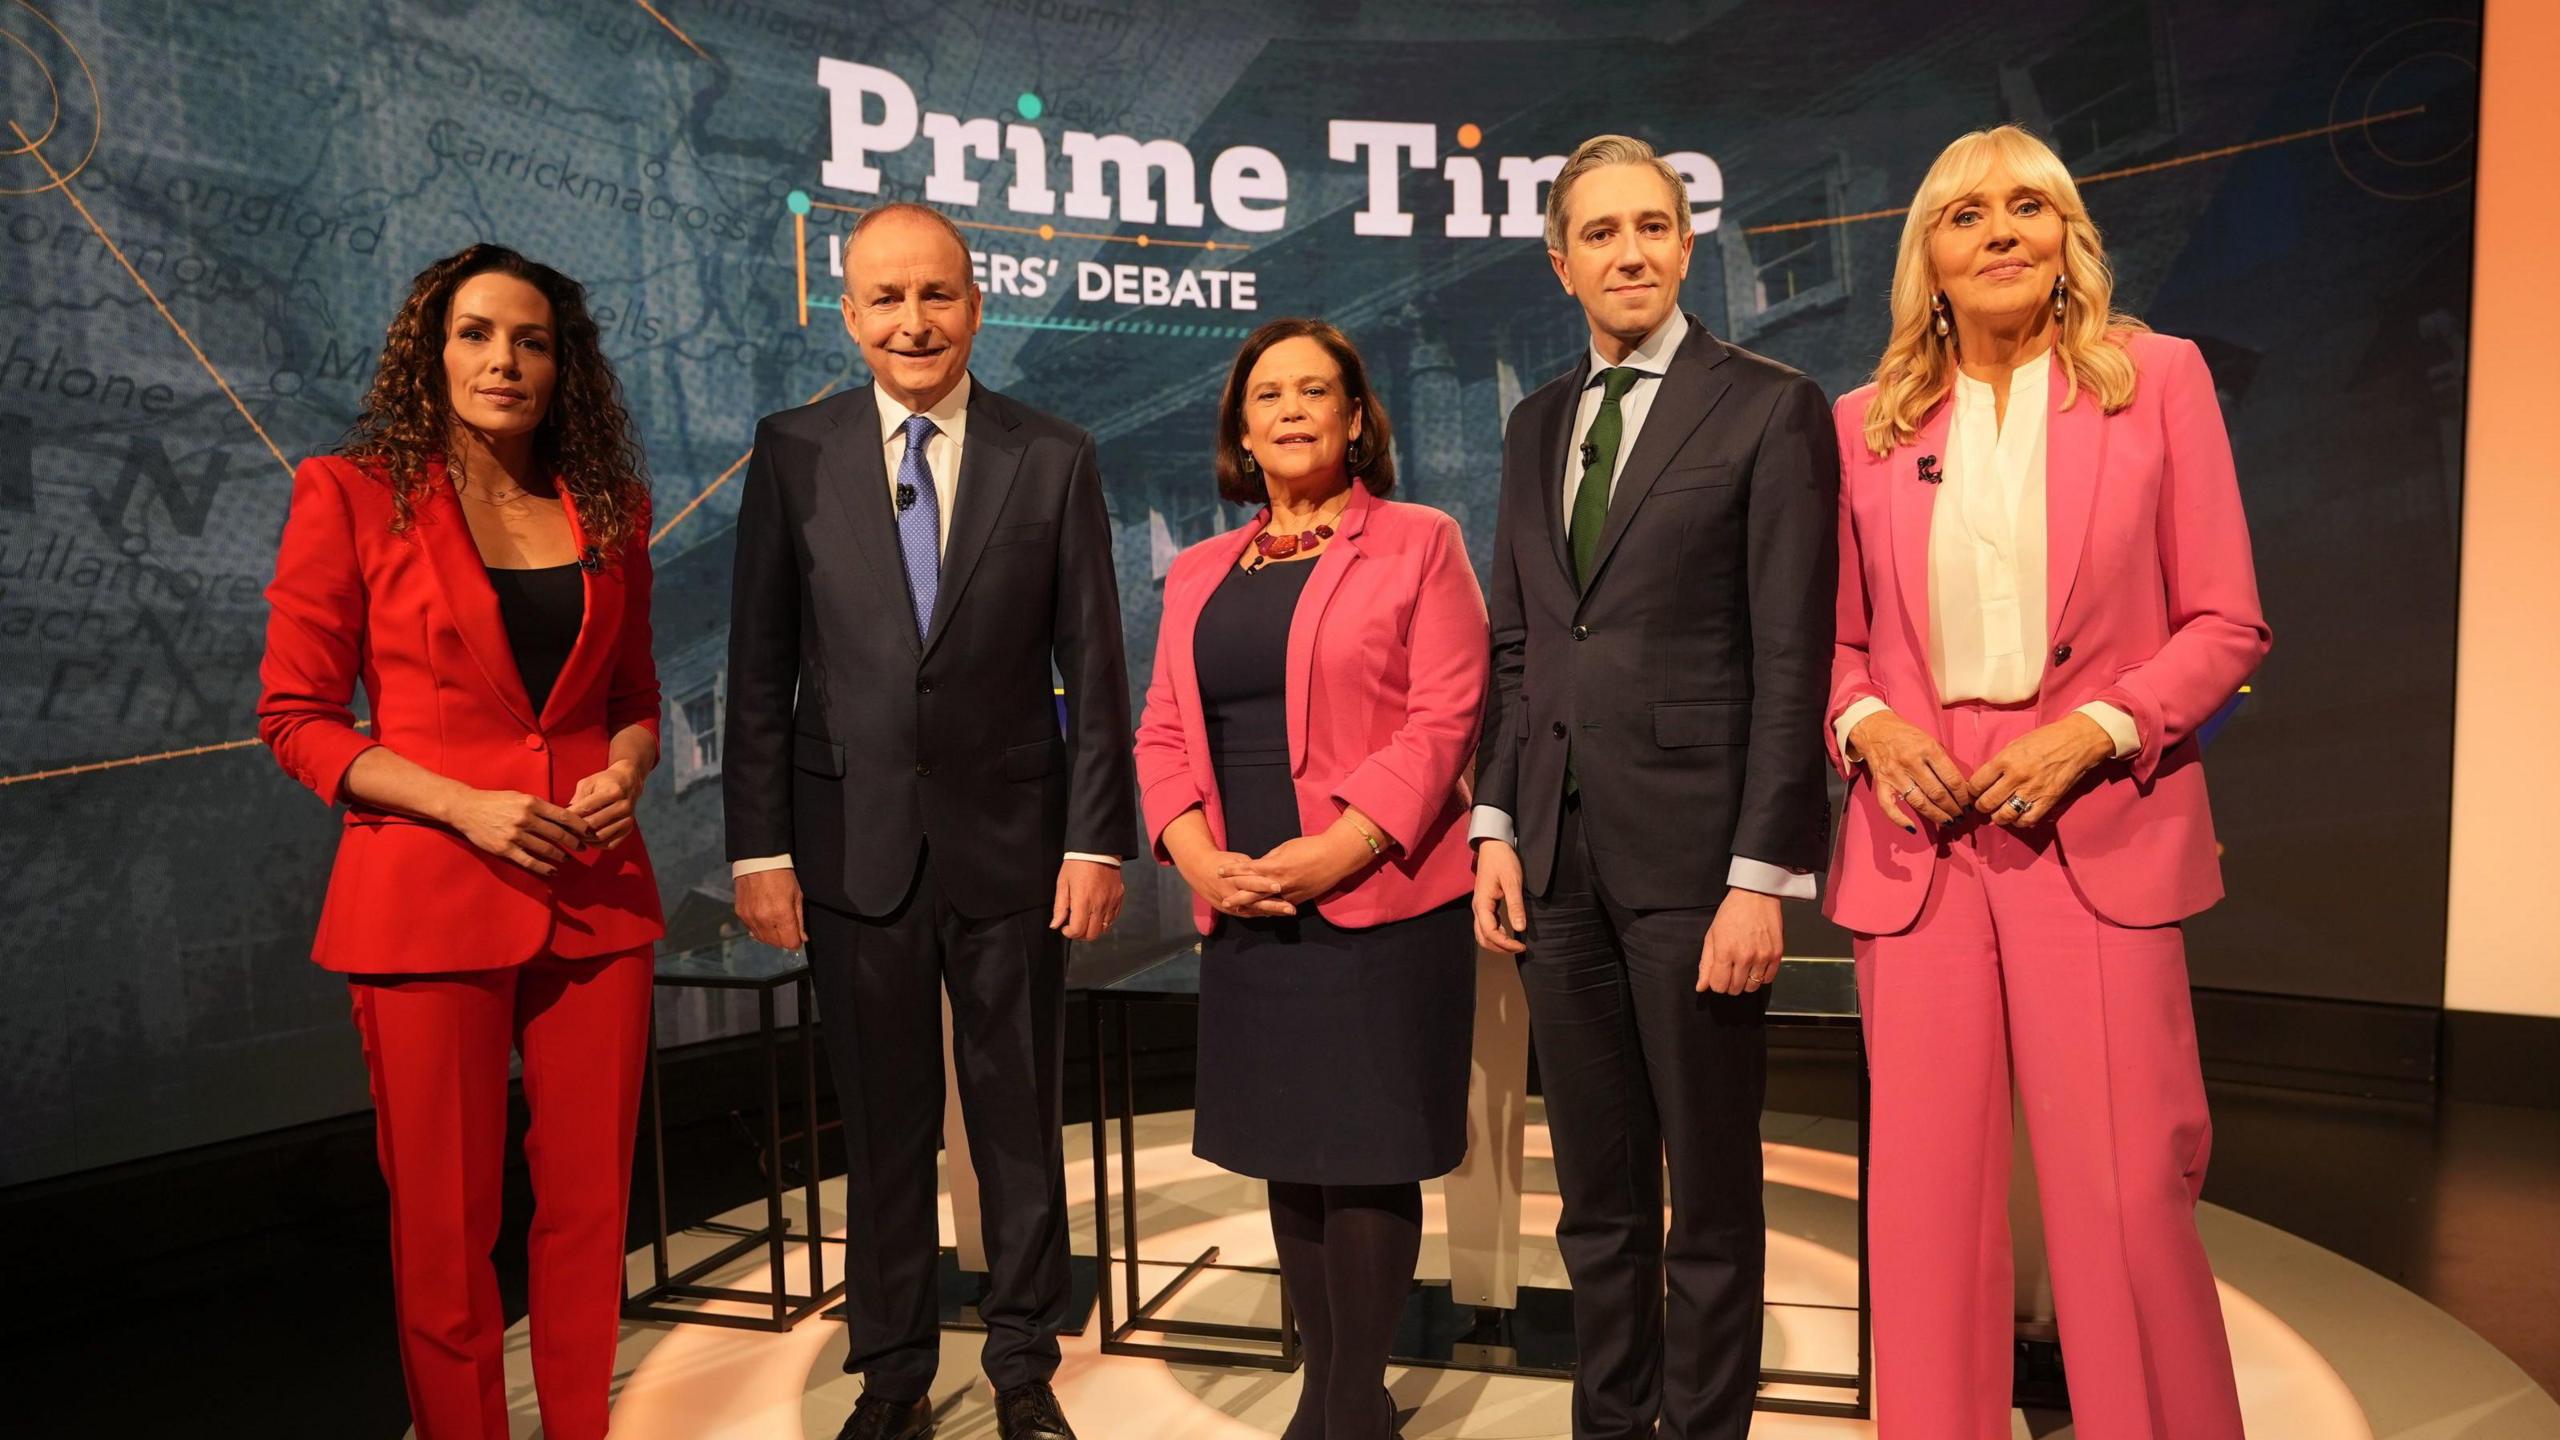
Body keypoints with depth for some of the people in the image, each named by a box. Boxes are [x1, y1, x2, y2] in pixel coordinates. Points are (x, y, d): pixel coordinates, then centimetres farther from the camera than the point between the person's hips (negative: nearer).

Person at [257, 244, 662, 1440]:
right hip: (427, 892, -3)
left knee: (588, 1203, 10)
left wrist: (623, 770, -6)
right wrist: (465, 805, -15)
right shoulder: (353, 495, -1)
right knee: (444, 1220, 8)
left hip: (596, 892, 3)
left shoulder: (609, 509, 9)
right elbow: (295, 716, -2)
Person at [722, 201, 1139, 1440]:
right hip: (853, 843, 1)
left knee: (1021, 1118, 10)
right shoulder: (792, 454, 2)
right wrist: (758, 847, -2)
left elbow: (1094, 669, 0)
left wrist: (1097, 839, -5)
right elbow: (760, 669, 2)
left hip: (1010, 837, 0)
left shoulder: (1055, 459, 1)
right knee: (882, 1122, 12)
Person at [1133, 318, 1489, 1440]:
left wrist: (1342, 846, -19)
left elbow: (1444, 717, -9)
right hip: (1246, 910, 5)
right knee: (1286, 1153, 12)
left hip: (1379, 901, -5)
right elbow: (1163, 730, 11)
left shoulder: (1419, 543, 1)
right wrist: (1195, 850, -7)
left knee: (1364, 1158, 0)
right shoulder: (1200, 572, 16)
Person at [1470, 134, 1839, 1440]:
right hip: (1559, 854, 5)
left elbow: (1793, 659, -9)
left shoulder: (1770, 408, -3)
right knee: (1597, 1195, 16)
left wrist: (1763, 878, -14)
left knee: (1711, 1194, 10)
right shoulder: (1537, 425, 14)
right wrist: (1497, 828, 7)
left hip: (1692, 850, -5)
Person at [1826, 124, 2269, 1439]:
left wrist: (2096, 731, -11)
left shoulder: (2157, 378, 5)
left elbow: (2226, 624, 3)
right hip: (1916, 837, 2)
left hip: (2098, 830, -1)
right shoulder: (1867, 423, 9)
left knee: (2125, 1196, -1)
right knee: (1925, 1194, 6)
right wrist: (1867, 723, -8)